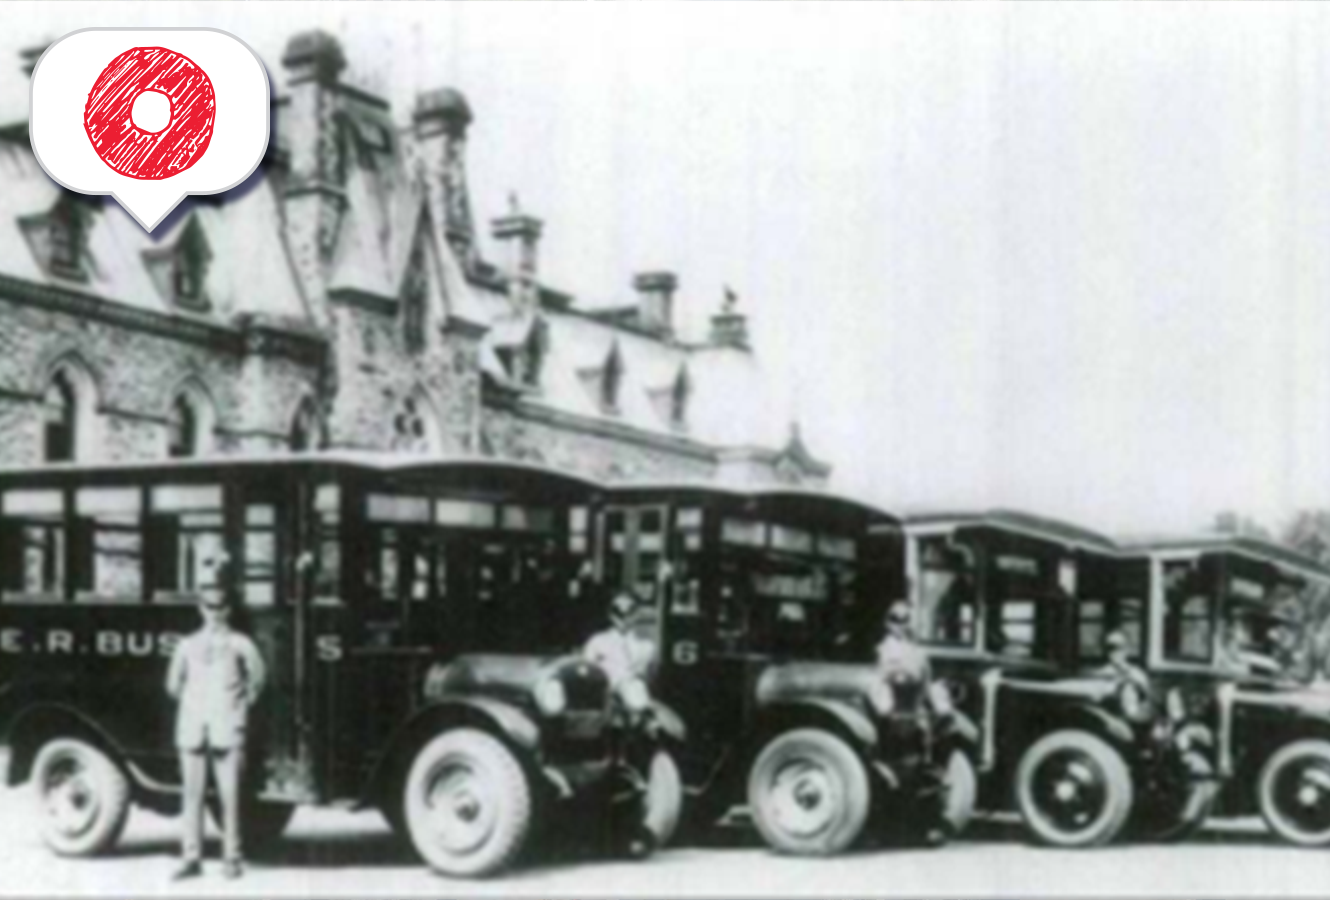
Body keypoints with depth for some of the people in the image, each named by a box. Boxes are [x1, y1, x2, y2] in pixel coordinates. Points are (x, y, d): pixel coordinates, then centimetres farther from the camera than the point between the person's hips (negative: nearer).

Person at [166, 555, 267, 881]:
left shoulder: (239, 644, 3)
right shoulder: (188, 645, 9)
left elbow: (256, 679, 12)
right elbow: (174, 684, 19)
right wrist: (190, 704, 13)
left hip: (227, 729, -2)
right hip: (193, 728, 2)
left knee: (230, 796, -3)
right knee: (192, 794, 2)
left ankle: (232, 857, 3)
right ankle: (191, 857, 6)